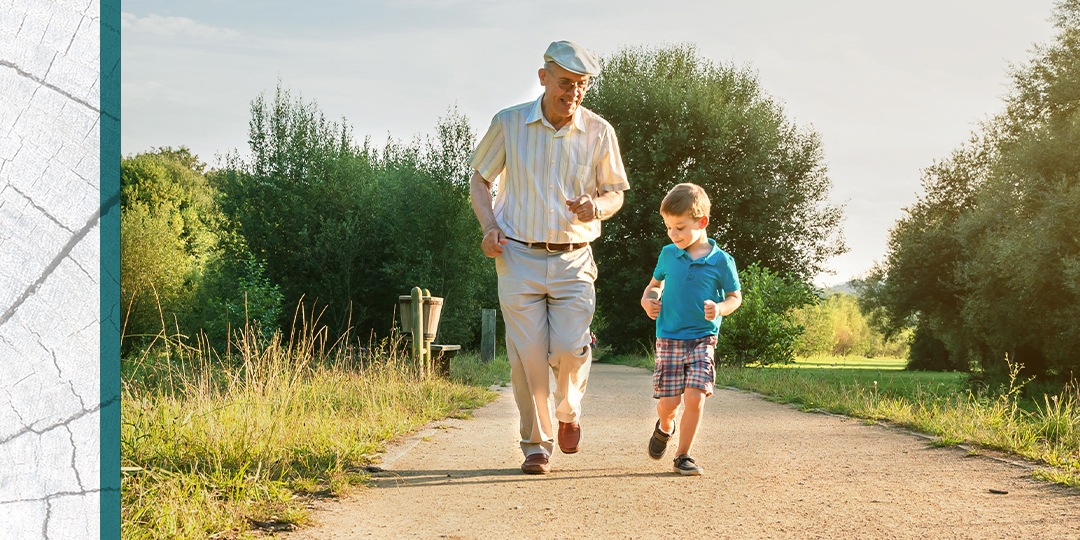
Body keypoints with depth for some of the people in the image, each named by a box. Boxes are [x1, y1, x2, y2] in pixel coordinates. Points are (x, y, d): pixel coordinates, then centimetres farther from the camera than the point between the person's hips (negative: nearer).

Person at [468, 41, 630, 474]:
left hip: (573, 261, 0)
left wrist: (597, 207, -15)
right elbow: (480, 178, 10)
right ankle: (536, 443, 13)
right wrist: (489, 226, -6)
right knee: (527, 355, -3)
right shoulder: (509, 123, -2)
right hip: (519, 257, 0)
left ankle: (569, 411, 22)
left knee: (569, 350, -11)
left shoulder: (599, 132, 0)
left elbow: (616, 193, 10)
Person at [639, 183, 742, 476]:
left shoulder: (720, 261, -2)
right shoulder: (668, 255, 5)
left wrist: (720, 308, -14)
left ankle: (683, 455, 3)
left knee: (694, 397, -14)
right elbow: (655, 284, 22)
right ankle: (665, 427, 32)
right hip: (669, 338, 2)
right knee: (668, 401, -5)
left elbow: (735, 297, 7)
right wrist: (648, 300, 0)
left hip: (703, 339, -1)